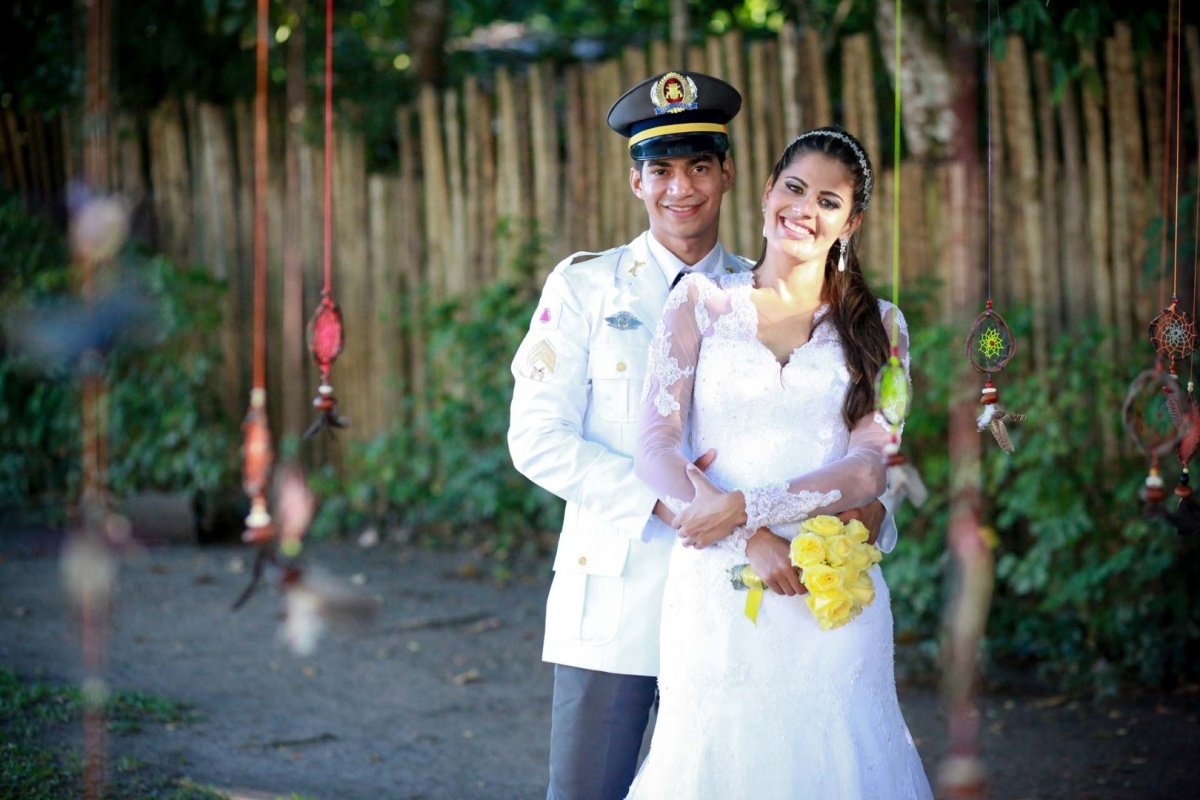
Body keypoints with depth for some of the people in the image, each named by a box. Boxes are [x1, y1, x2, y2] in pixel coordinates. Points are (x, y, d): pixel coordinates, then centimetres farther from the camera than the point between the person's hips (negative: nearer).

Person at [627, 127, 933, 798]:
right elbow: (656, 447, -1)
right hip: (715, 589, 0)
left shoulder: (878, 326, 9)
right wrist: (750, 542, -14)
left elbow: (869, 469, -2)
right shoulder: (702, 301, 7)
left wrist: (744, 507, -13)